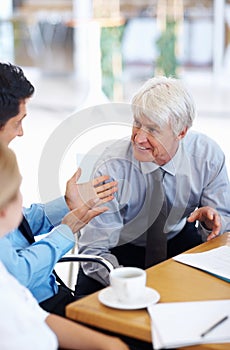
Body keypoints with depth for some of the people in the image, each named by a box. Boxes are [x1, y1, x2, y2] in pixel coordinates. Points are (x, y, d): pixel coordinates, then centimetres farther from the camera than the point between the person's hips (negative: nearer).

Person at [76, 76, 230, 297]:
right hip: (121, 249, -3)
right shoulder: (112, 168, -24)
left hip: (180, 241, 3)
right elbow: (94, 250, -21)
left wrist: (212, 219, -28)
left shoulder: (208, 156, -16)